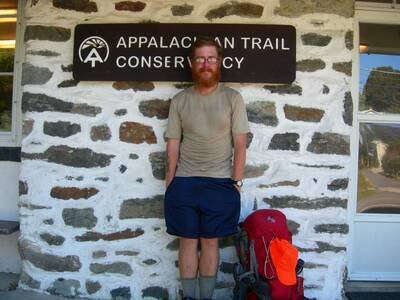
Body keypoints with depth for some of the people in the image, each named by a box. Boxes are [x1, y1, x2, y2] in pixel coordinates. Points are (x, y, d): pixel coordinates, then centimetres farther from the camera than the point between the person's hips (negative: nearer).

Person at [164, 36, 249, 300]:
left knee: (210, 242, 8)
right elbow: (173, 144, 5)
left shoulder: (232, 98, 0)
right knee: (187, 241, 8)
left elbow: (240, 143, -1)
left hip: (219, 183, -1)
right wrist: (170, 183, 1)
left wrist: (236, 182, -5)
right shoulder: (179, 100, 4)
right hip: (184, 182, 1)